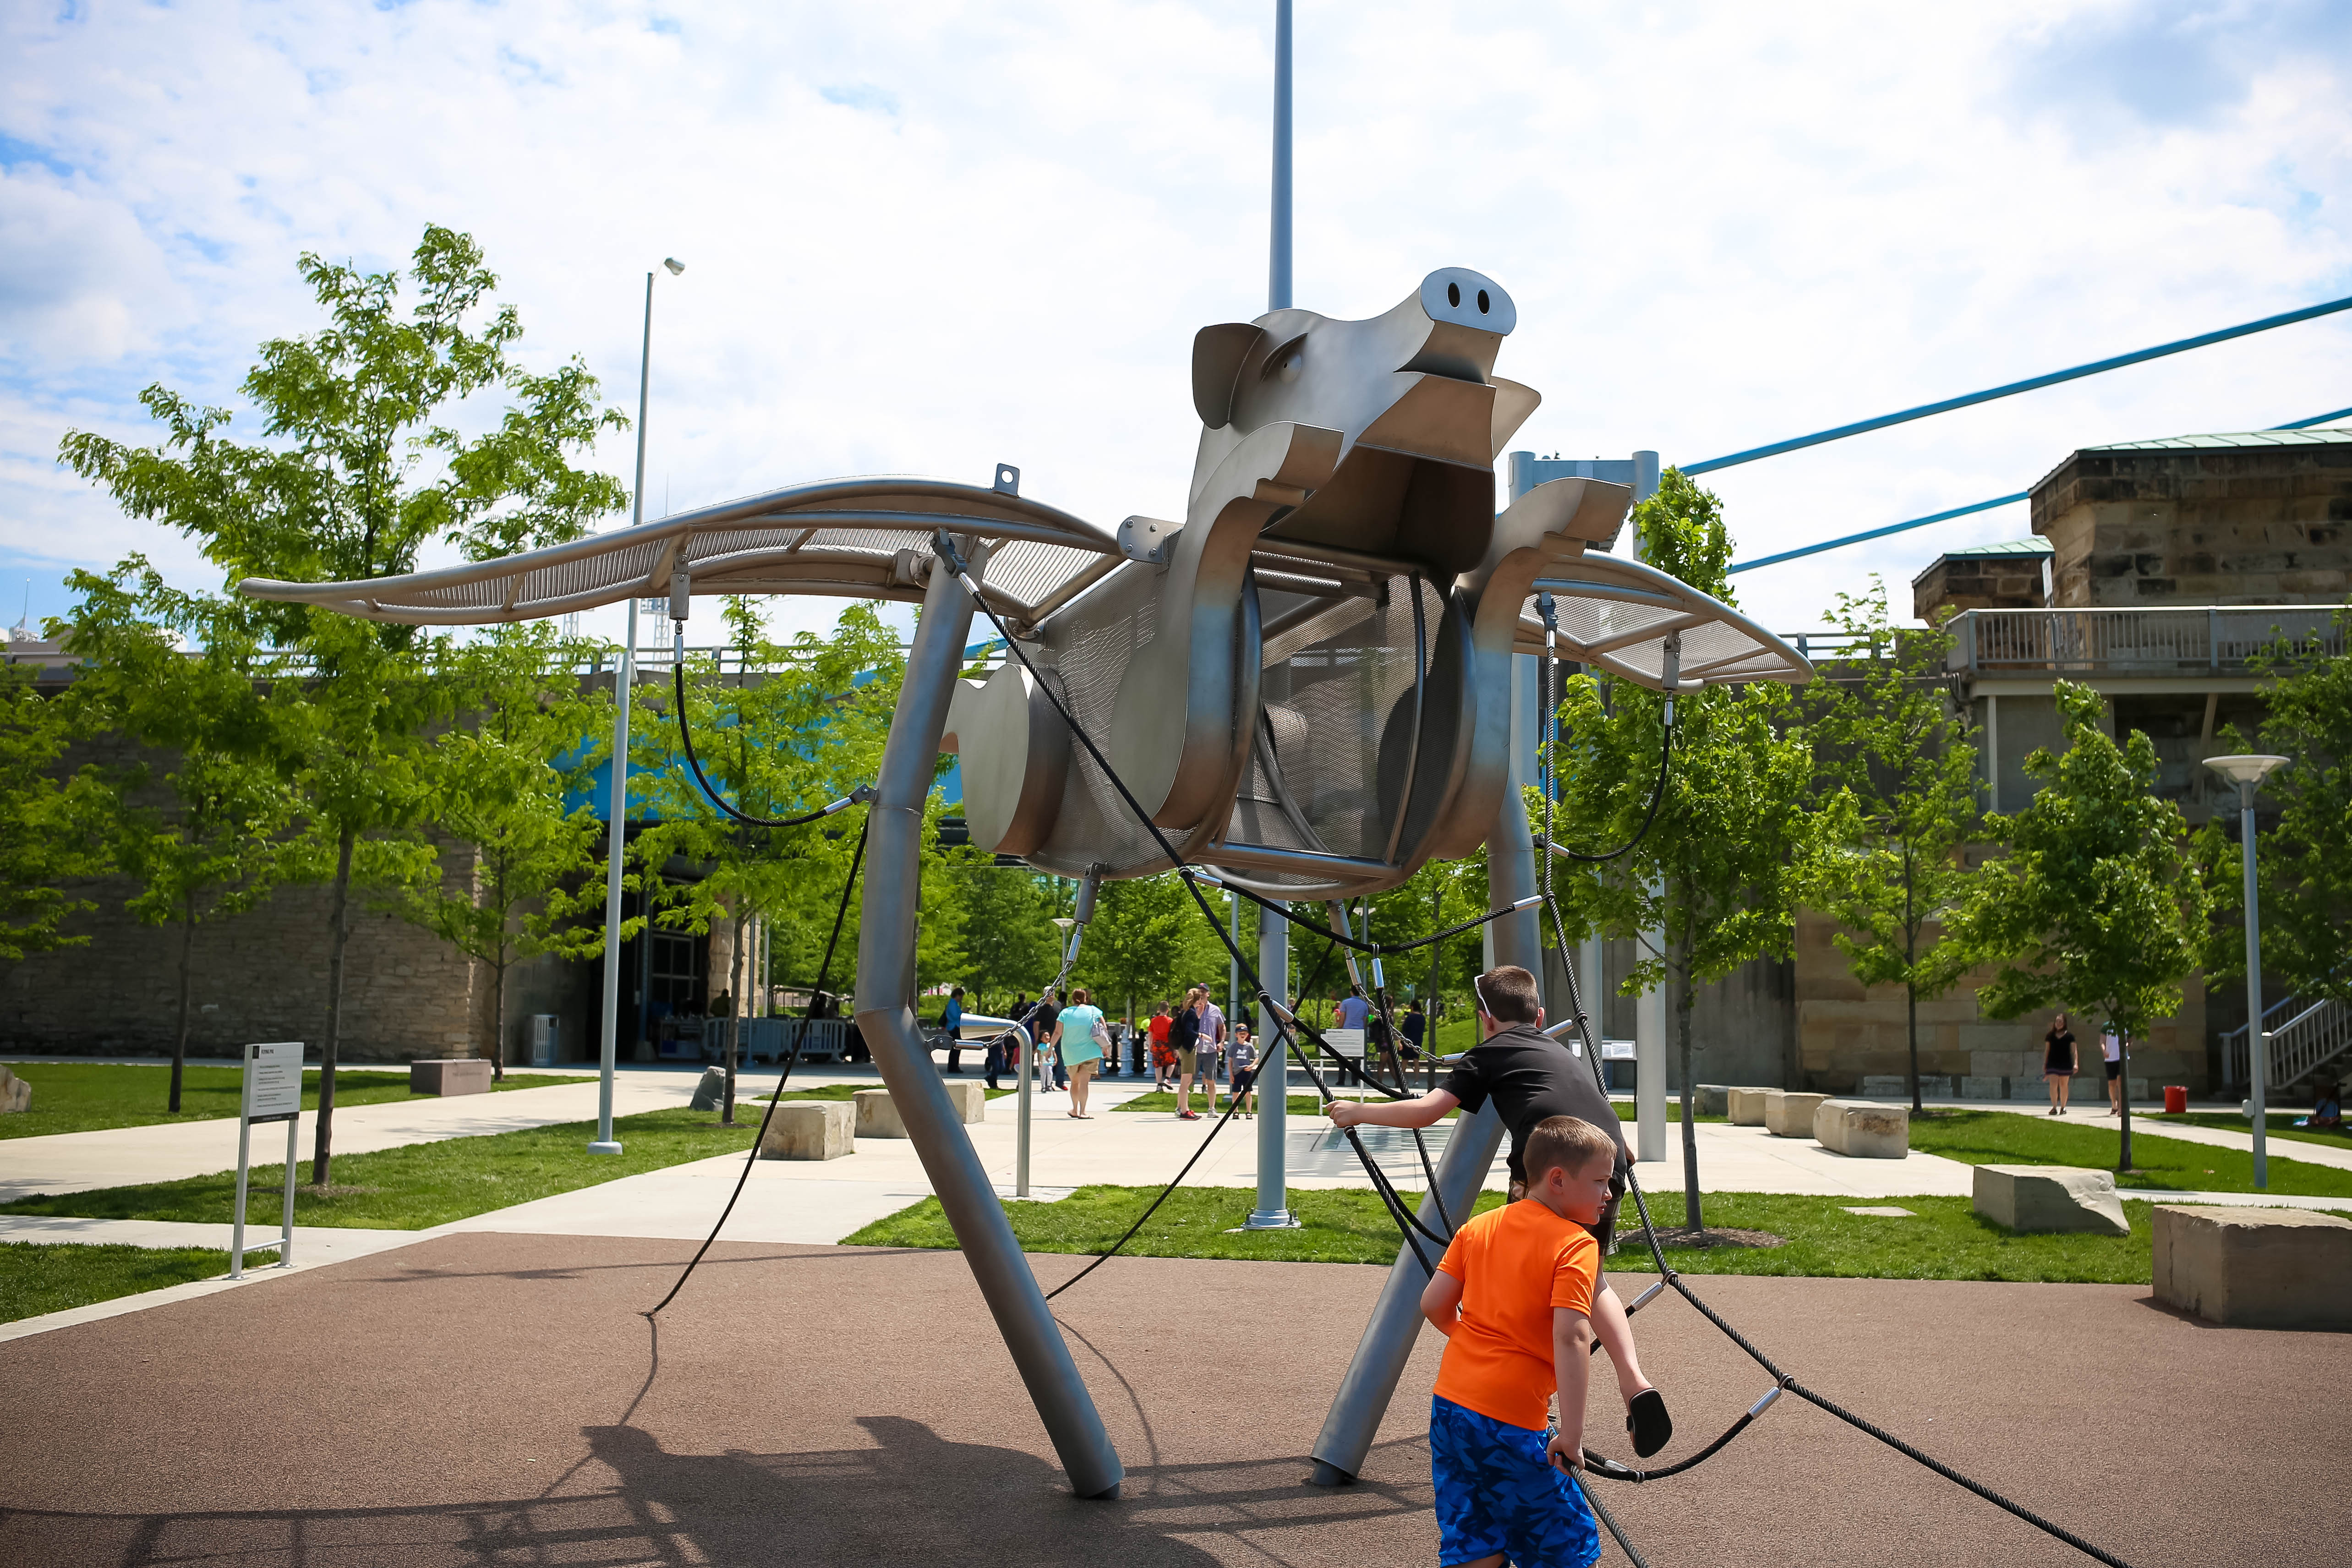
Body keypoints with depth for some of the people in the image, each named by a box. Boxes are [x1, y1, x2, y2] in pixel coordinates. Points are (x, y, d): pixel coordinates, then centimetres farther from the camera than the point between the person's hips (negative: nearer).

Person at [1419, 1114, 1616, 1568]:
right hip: (1511, 1420, -6)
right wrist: (1571, 1434, -21)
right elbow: (1570, 1338, -20)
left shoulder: (1479, 1227, 9)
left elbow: (1433, 1304, 8)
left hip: (1450, 1401, 7)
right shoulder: (1576, 1245, -9)